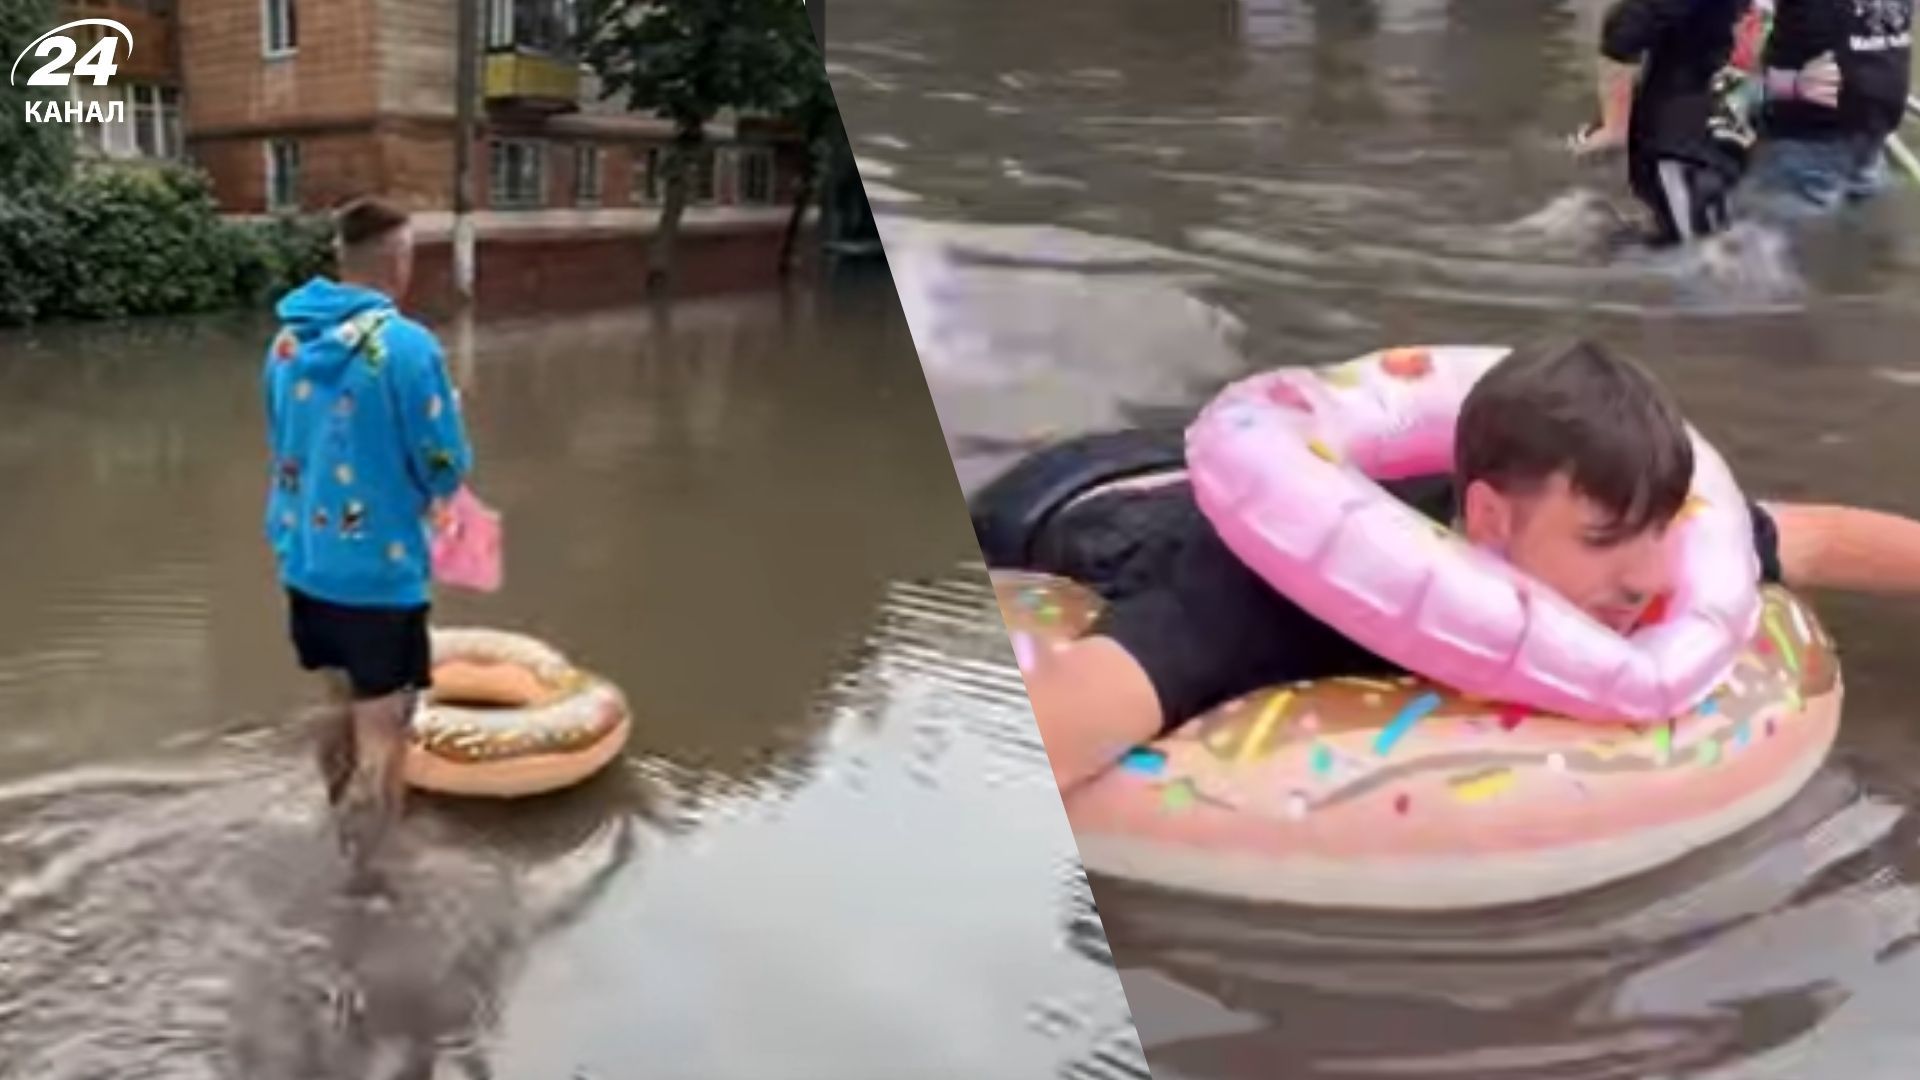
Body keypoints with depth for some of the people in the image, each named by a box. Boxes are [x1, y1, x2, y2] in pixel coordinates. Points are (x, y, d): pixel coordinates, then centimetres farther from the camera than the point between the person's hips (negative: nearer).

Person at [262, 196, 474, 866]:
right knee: (382, 732, 4)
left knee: (350, 711, 23)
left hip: (303, 563, 7)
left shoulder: (288, 340, 2)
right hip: (380, 570, -7)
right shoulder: (406, 345, -18)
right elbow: (447, 469, -12)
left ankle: (341, 825, 35)